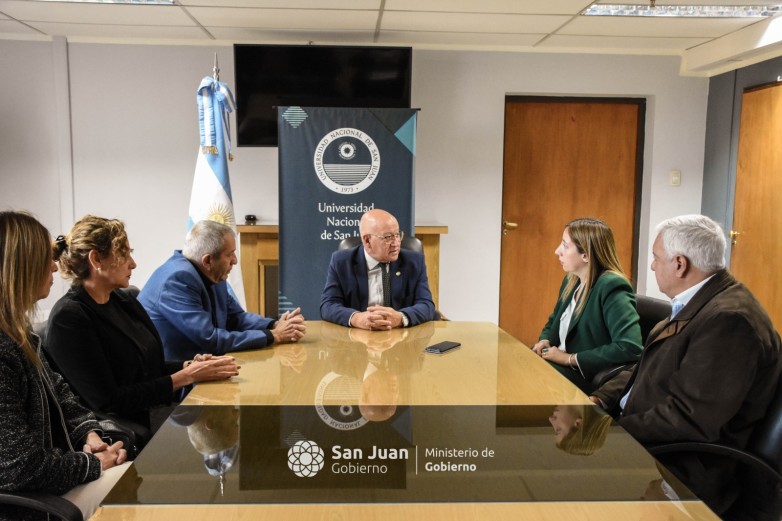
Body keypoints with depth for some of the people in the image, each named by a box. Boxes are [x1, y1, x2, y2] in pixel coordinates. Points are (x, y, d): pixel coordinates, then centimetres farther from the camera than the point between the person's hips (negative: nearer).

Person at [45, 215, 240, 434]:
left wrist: (190, 365, -5)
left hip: (156, 419, 7)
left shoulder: (124, 301, 9)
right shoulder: (68, 318, -15)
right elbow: (108, 402, -18)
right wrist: (186, 377, -17)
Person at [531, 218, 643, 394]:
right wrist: (545, 341, -2)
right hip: (562, 365, 7)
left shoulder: (611, 287, -18)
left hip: (589, 379, -7)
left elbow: (631, 348, -29)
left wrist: (571, 358, -22)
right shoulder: (571, 280, 7)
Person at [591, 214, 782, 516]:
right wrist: (602, 399, -2)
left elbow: (688, 420, -27)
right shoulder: (697, 303, 8)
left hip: (684, 471, -9)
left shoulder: (729, 319, -24)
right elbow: (649, 367, 12)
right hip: (655, 442, 9)